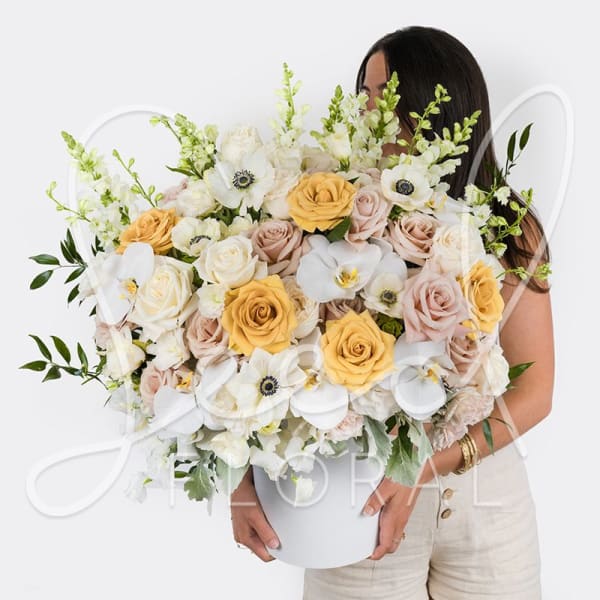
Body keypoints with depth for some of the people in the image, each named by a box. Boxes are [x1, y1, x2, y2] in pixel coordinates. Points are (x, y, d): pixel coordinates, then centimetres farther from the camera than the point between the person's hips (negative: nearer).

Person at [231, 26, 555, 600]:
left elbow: (534, 390, -8)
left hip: (486, 495, 2)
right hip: (361, 497, -1)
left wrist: (425, 465, -20)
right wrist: (244, 476, -22)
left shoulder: (509, 231, -4)